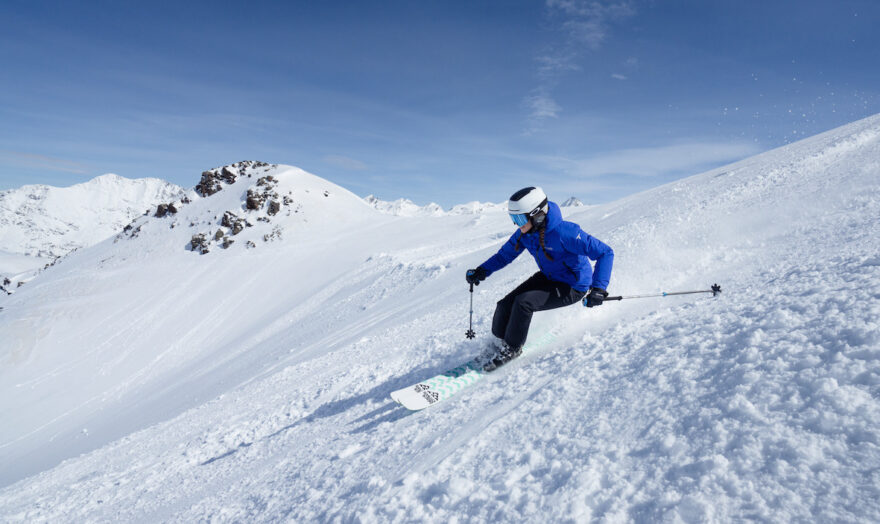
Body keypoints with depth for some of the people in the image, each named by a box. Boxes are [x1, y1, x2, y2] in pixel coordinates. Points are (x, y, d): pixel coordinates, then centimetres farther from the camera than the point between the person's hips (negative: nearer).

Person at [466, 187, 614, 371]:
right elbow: (505, 254, 6)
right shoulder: (525, 233, -11)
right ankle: (499, 340, 25)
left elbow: (605, 253, -28)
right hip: (548, 278, 7)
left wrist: (598, 288, -37)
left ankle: (511, 348, -2)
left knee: (523, 302, -25)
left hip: (573, 287, -7)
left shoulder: (563, 232, -33)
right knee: (505, 305, -4)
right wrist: (482, 271, -10)